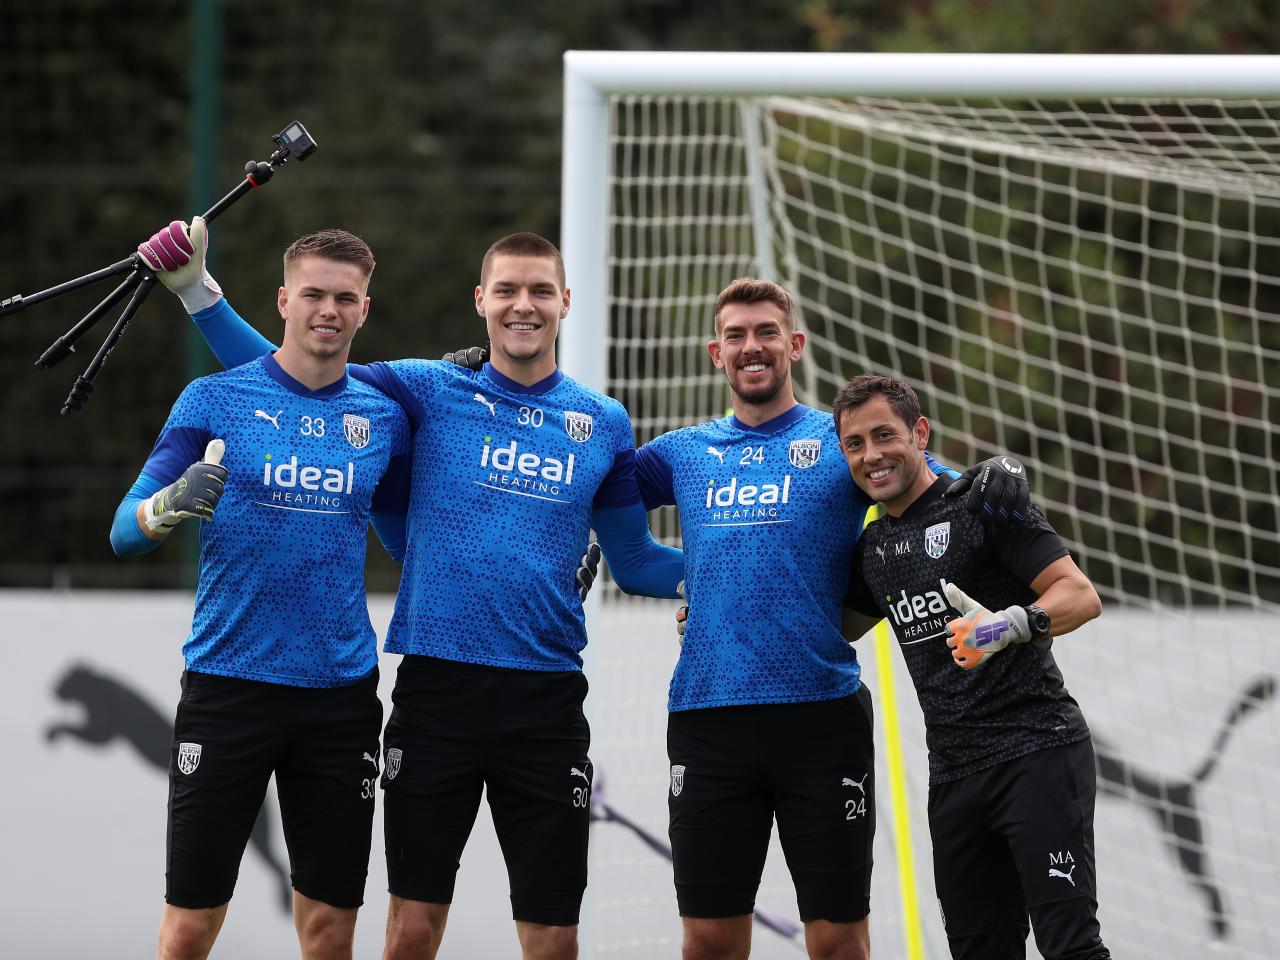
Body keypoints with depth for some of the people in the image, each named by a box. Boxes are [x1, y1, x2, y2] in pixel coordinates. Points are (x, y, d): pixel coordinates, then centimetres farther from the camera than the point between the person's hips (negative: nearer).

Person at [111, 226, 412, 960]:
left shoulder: (384, 418, 8)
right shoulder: (216, 400, 0)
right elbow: (126, 531, -4)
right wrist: (168, 507, -25)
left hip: (341, 697, 3)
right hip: (229, 686, -3)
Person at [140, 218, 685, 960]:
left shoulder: (604, 424, 8)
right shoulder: (431, 391, 4)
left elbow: (635, 562, 16)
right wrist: (201, 293, -1)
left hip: (547, 697, 1)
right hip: (438, 684, -1)